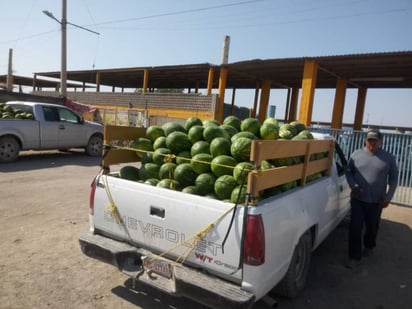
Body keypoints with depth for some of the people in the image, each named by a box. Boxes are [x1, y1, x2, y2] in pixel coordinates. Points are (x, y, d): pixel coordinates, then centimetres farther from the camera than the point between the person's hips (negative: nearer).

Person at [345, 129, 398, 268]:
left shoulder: (389, 158, -1)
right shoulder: (356, 154, -2)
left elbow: (393, 179, 5)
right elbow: (348, 172, 7)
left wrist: (388, 197, -3)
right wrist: (353, 185, -10)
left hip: (376, 201, 1)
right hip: (357, 199, 0)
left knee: (372, 227, 17)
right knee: (355, 227, -3)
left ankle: (369, 246, 45)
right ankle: (355, 256, 8)